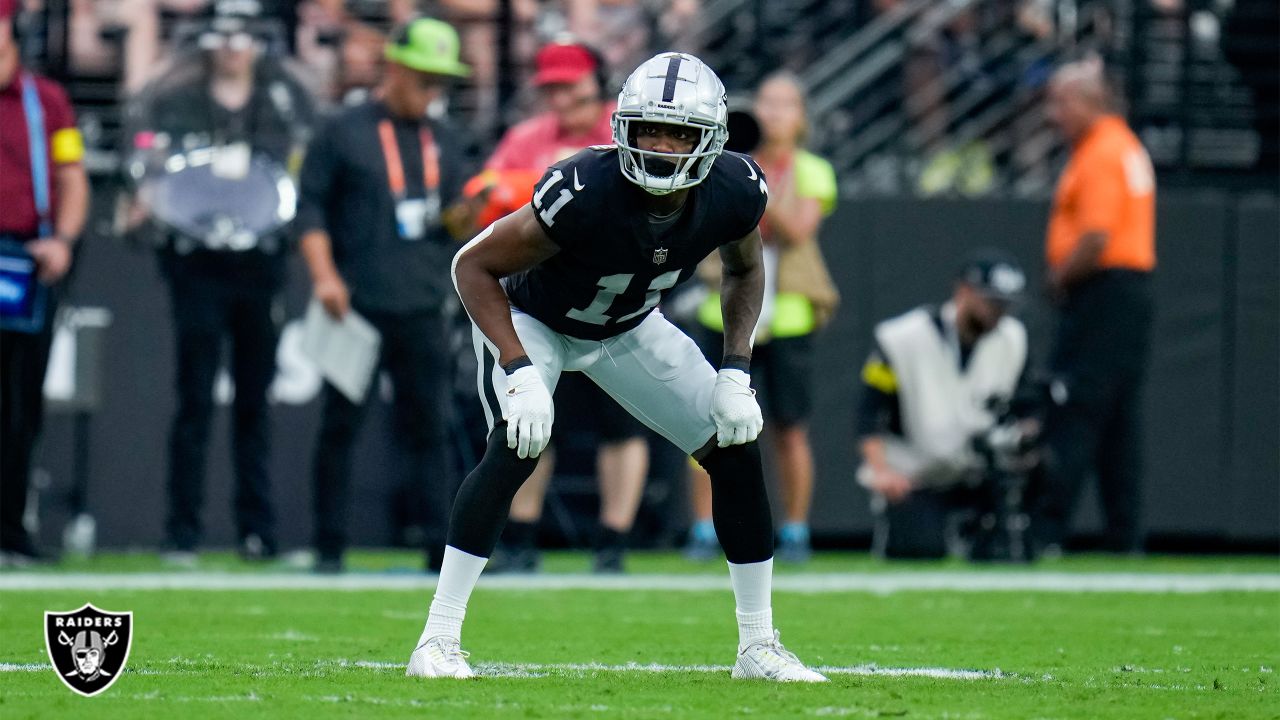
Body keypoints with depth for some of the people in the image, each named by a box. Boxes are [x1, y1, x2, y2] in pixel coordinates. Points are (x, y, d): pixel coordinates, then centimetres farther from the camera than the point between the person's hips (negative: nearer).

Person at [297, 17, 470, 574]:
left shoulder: (443, 141, 16)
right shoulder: (344, 132, 2)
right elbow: (310, 208, 0)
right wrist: (324, 275, -12)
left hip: (422, 312, 4)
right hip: (355, 307, -4)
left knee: (428, 424, 1)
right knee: (341, 423, -1)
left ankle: (442, 545, -1)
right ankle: (329, 547, 4)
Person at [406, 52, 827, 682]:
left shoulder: (735, 193, -24)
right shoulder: (585, 193, -39)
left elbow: (744, 270, 1)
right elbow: (474, 265, -28)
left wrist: (735, 372, -10)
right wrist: (520, 374, -35)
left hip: (627, 327, 5)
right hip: (531, 320, -5)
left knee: (736, 452, -1)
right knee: (516, 447, -30)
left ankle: (758, 647, 12)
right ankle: (438, 641, -24)